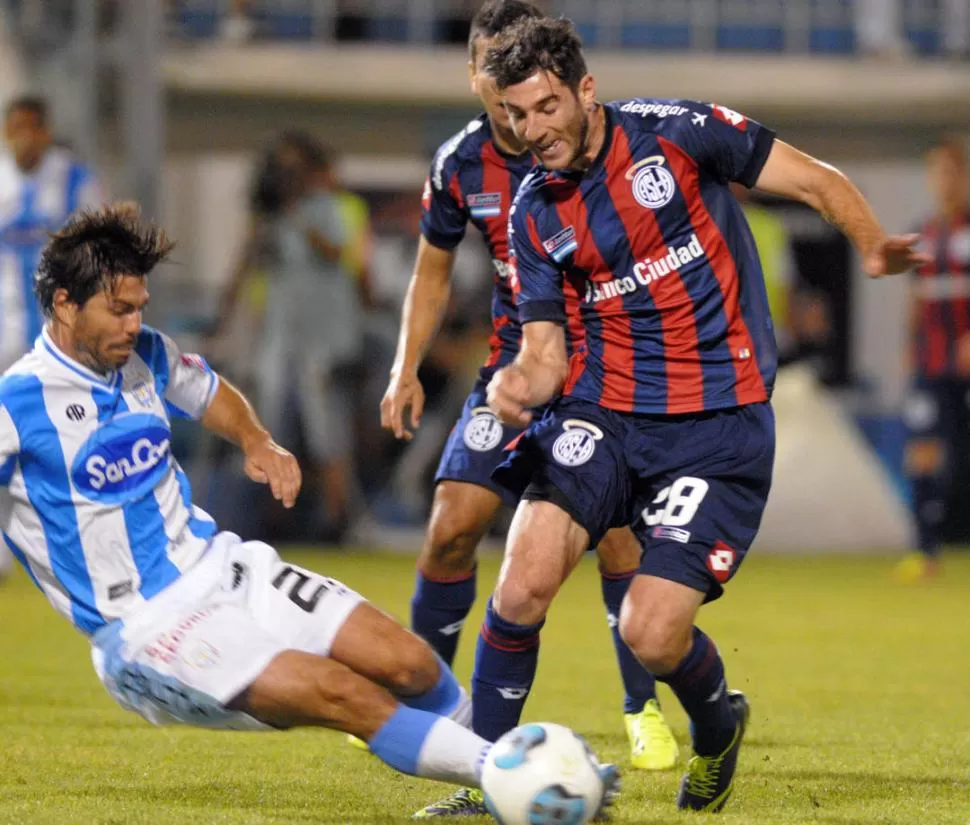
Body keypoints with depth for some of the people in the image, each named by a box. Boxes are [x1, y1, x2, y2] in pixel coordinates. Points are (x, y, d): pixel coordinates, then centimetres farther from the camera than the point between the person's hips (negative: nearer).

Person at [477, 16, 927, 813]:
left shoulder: (675, 133, -7)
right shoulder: (534, 214, 5)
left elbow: (815, 180, -1)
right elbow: (548, 348, 6)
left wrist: (874, 245, -20)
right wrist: (519, 381, -18)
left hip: (719, 424, -3)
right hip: (602, 410, 3)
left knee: (651, 632, -13)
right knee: (524, 581, -20)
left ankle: (718, 726, 22)